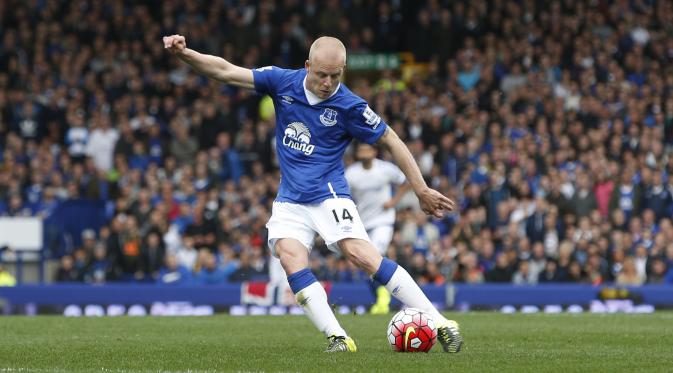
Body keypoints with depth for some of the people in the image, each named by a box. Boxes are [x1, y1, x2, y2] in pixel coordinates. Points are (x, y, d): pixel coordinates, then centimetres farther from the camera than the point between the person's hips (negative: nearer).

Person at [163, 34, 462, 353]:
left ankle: (439, 324, -19)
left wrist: (422, 191, -1)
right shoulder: (283, 82, -2)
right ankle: (337, 338, -24)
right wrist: (183, 53, -15)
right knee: (290, 257, -23)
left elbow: (391, 142, -2)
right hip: (290, 201, 4)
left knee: (361, 254, -23)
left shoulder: (349, 106, -11)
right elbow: (226, 71, -1)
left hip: (329, 195, -4)